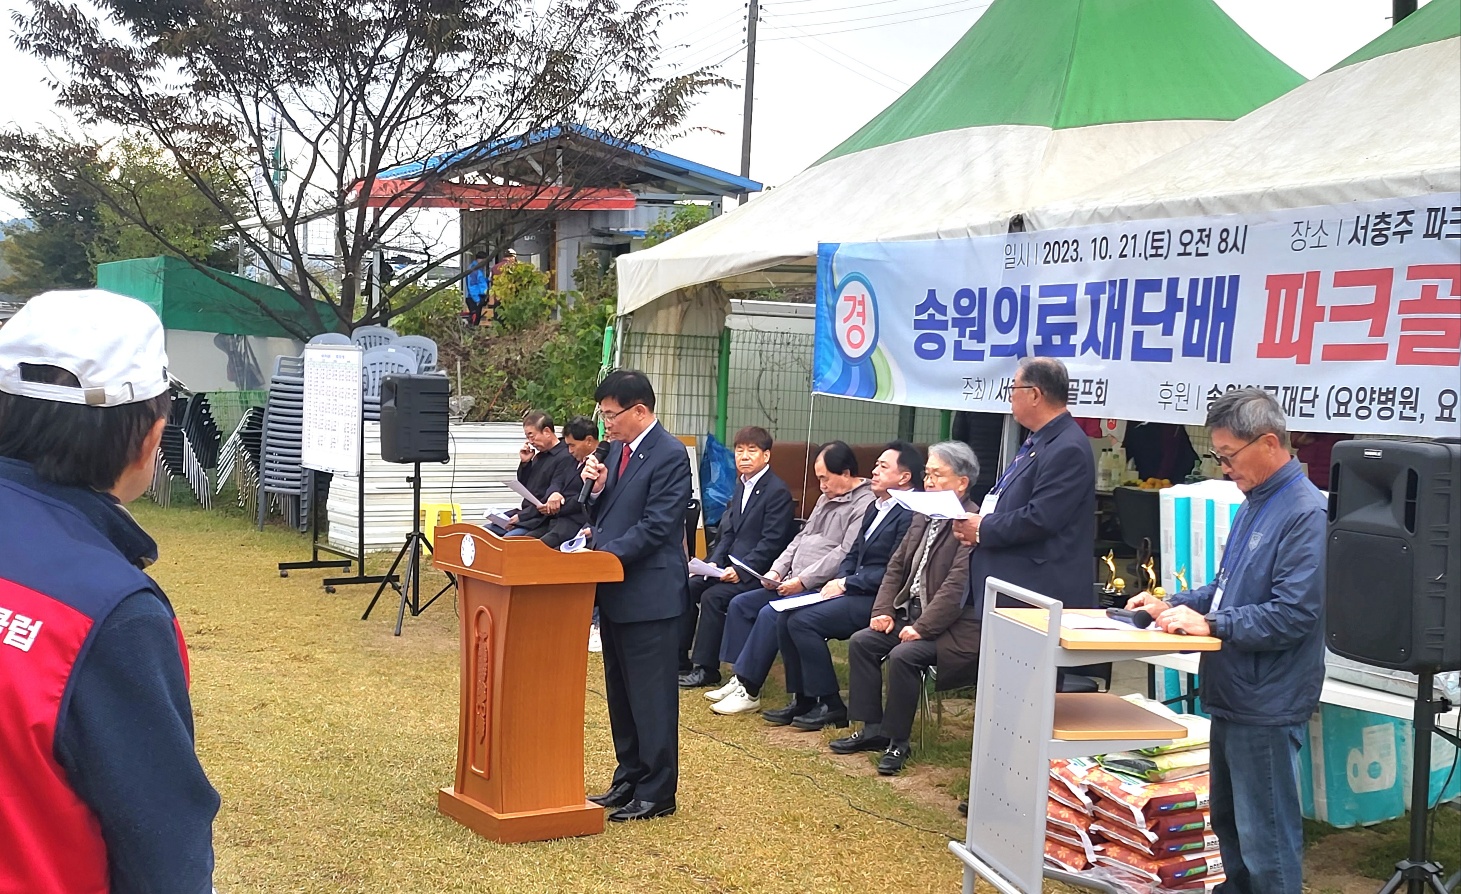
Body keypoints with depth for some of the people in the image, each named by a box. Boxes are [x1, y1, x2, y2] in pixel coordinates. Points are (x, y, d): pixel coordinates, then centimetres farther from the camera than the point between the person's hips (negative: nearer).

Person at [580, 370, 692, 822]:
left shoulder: (670, 455, -14)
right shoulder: (617, 449, 12)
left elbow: (656, 526, -19)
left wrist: (604, 555, -21)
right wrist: (597, 488, -2)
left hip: (649, 594, -9)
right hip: (614, 591, 9)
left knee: (651, 696, -1)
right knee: (620, 694, 16)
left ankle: (656, 793, 8)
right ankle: (629, 780, 28)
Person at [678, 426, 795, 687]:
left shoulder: (777, 491, -12)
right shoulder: (741, 486, 14)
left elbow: (772, 542, -17)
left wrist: (740, 571, -21)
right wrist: (715, 562, -1)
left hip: (758, 572, -8)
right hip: (732, 565, 9)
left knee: (713, 596, -25)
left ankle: (706, 669, -15)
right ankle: (678, 660, 3)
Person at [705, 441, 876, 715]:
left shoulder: (865, 504, -13)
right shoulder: (827, 498, 20)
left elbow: (846, 554, -21)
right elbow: (800, 538, 22)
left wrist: (802, 580, -20)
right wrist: (777, 570, 6)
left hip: (819, 588, -10)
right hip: (793, 584, 10)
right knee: (740, 605, 2)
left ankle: (750, 692, -16)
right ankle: (741, 679, 2)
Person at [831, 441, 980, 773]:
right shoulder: (923, 516, 11)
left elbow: (957, 586, -24)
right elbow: (897, 566, 16)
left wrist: (921, 627, -23)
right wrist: (883, 610, 2)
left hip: (953, 627, -9)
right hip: (910, 614, 9)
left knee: (903, 656, -28)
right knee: (861, 642, -5)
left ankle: (898, 742, -10)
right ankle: (873, 730, 3)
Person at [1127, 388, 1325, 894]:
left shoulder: (1304, 514, -19)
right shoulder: (1255, 504, 12)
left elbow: (1292, 615, -24)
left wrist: (1210, 623, -21)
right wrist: (1173, 605, 7)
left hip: (1267, 705, -10)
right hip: (1232, 696, 10)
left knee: (1265, 838, 0)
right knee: (1228, 824, 21)